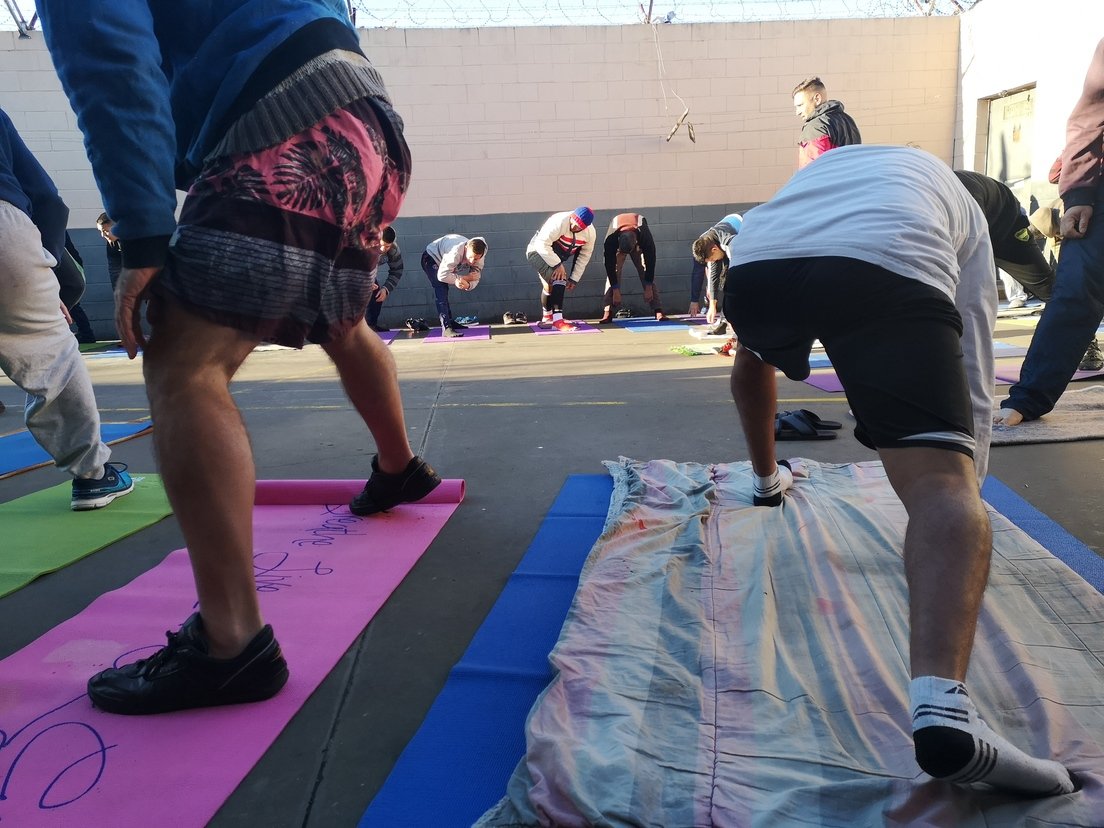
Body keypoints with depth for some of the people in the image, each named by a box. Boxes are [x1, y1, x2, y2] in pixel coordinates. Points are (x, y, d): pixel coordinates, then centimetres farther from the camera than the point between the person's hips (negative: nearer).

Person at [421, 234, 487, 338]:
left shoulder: (480, 256, -21)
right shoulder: (456, 252, -41)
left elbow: (475, 278, -20)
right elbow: (442, 275, -36)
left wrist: (468, 285, -43)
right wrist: (464, 278, -34)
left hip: (443, 260, 7)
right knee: (441, 291, -20)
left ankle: (450, 322, 32)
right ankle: (446, 328, -28)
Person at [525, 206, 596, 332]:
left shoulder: (590, 233, -12)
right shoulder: (559, 222, -33)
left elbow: (584, 256, -1)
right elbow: (542, 244, -31)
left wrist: (574, 278, -2)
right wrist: (558, 264, -30)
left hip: (559, 256, 7)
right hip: (539, 251, -7)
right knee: (558, 278, -25)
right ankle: (557, 319, -26)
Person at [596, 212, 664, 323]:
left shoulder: (645, 236, -41)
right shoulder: (610, 238, -41)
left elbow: (650, 262, -30)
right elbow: (609, 265, -32)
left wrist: (648, 288, -27)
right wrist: (615, 290, -31)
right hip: (617, 243, 0)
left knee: (646, 273, -15)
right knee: (612, 272, -18)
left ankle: (658, 310, -16)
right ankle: (608, 312, -21)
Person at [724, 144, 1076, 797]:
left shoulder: (827, 163, 46)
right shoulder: (965, 209, 37)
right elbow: (973, 370, 32)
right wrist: (969, 485, 37)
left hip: (754, 260, 4)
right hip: (889, 269, -3)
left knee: (752, 350, 40)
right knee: (940, 482, -12)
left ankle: (766, 481, 55)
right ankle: (942, 703, -34)